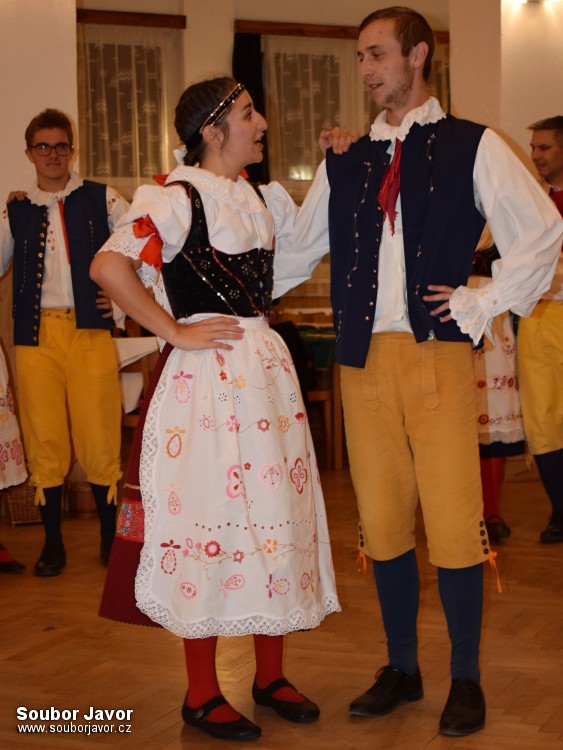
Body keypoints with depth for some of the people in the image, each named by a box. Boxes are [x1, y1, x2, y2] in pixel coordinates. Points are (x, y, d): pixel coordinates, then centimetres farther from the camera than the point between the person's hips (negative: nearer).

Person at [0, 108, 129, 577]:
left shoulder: (100, 199, 8)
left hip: (90, 331, -2)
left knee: (99, 437, -3)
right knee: (44, 440, 2)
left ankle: (111, 537, 13)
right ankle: (53, 543, 12)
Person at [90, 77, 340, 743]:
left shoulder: (263, 199, 13)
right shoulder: (176, 198, -11)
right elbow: (108, 268, -22)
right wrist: (176, 332, -16)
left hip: (265, 368, 8)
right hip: (206, 377, -8)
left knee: (276, 508, 10)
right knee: (211, 514, -3)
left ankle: (270, 676, 24)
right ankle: (201, 695, 10)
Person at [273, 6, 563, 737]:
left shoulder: (471, 147, 3)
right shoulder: (345, 162, 14)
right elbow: (297, 252, 15)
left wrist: (484, 304, -3)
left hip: (438, 354, -4)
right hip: (363, 357, 4)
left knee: (454, 523, -2)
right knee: (382, 520, 9)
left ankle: (466, 679, 13)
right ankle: (401, 669, 23)